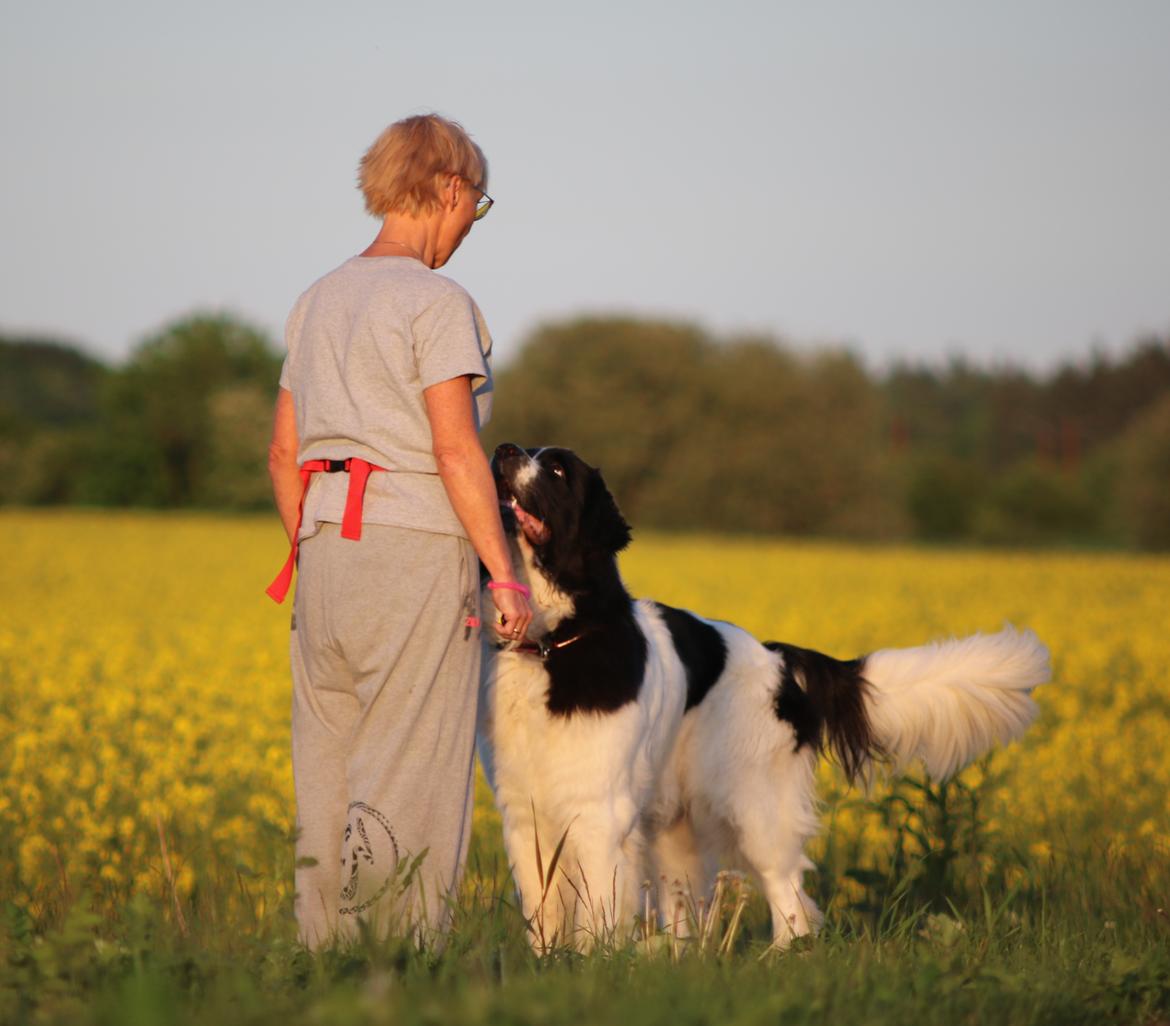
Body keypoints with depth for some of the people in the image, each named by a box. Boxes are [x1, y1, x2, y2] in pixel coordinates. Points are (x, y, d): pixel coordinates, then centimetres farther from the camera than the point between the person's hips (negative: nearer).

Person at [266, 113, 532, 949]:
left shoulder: (319, 301, 14)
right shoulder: (438, 302, -8)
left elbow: (284, 454, 16)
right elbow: (455, 449, -15)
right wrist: (505, 575, -11)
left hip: (326, 546, 7)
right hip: (419, 545, -7)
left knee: (327, 777, 7)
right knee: (411, 781, -5)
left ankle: (325, 954, 9)